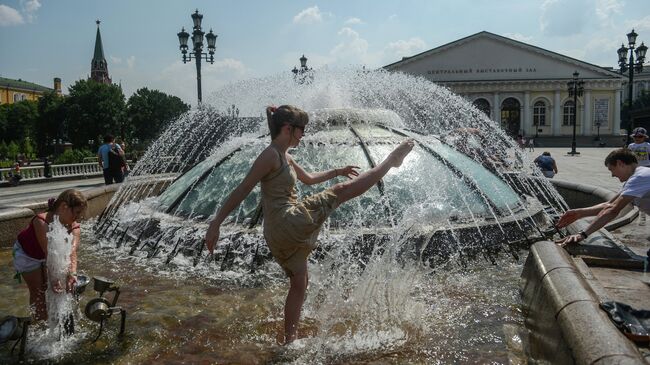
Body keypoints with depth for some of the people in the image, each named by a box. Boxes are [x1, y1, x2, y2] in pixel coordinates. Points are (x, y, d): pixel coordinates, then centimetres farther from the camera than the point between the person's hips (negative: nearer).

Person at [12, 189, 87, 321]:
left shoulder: (74, 227, -26)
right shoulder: (41, 222, -41)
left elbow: (72, 252, -40)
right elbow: (48, 253, -49)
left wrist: (72, 273, -57)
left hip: (43, 255, 5)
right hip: (26, 254, -4)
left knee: (51, 288, 6)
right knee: (38, 291, -2)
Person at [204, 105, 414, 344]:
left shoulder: (285, 157, 16)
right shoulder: (270, 155, -13)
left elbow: (309, 179, 32)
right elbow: (241, 191, -17)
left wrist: (337, 171, 32)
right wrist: (215, 224, -20)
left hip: (283, 233, 10)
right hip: (287, 222, -10)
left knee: (300, 283, 21)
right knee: (342, 191, -2)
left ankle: (289, 340, 32)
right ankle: (392, 159, 13)